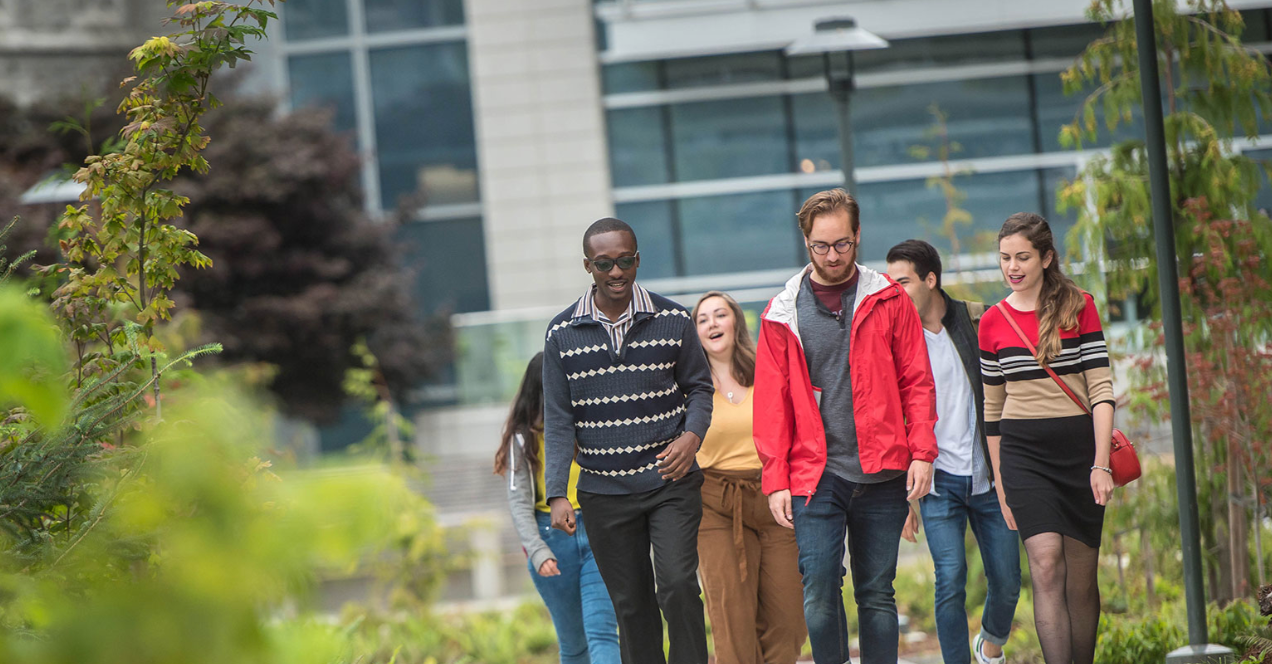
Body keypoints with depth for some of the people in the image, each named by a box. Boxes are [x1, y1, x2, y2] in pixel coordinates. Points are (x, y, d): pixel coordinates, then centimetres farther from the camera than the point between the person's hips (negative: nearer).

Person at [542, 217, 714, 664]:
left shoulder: (673, 321, 0)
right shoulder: (563, 334, 1)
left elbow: (700, 388, 10)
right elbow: (558, 420, 3)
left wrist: (692, 435, -12)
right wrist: (557, 494, -5)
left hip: (670, 481, -1)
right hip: (604, 491, 1)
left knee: (678, 585, -15)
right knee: (631, 605, 6)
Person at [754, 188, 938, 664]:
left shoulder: (888, 300, 6)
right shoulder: (782, 314, 6)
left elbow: (916, 381, 6)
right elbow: (771, 402, 6)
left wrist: (922, 452, -4)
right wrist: (775, 479, 0)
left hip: (882, 475, 0)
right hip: (815, 476, 0)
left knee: (877, 593, 6)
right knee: (819, 592, -10)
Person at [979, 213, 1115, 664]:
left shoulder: (1079, 308, 2)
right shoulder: (993, 323, 7)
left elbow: (1101, 390, -2)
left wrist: (1101, 464, -11)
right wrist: (1001, 486, 12)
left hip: (1079, 449, 0)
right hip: (1022, 453, 0)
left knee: (1081, 579, 3)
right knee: (1046, 564, -16)